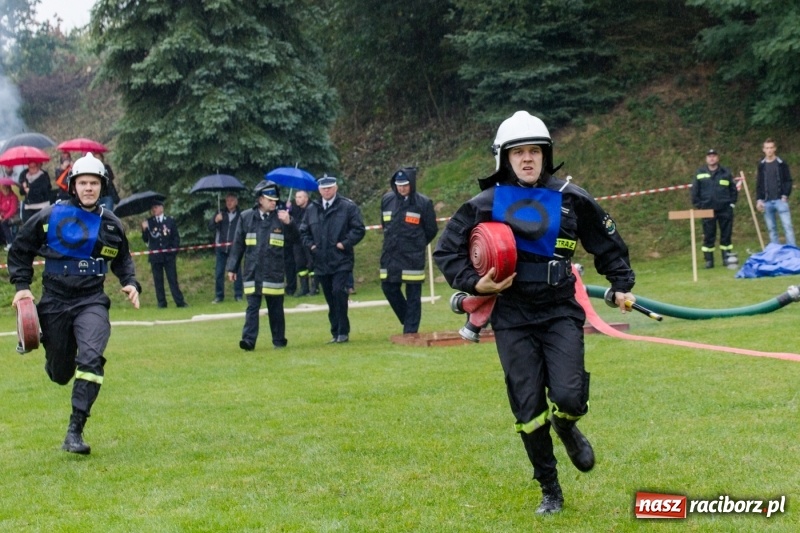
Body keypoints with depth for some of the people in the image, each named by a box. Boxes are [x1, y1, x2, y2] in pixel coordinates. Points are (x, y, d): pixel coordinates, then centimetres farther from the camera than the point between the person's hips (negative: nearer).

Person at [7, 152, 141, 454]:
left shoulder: (111, 224, 5)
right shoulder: (50, 217, -3)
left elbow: (122, 259, 22)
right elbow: (20, 251, 8)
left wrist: (131, 283, 6)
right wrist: (22, 285, -1)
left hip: (92, 302, 0)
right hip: (55, 302, 0)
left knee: (91, 359, -23)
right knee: (59, 373, 8)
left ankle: (75, 431, -20)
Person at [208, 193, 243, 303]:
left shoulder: (240, 215, 1)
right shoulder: (220, 214, 8)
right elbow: (210, 228, 0)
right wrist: (215, 220, -20)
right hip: (221, 247, 2)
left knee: (237, 271, 2)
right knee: (219, 272, 3)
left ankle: (238, 295, 8)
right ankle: (219, 296, 9)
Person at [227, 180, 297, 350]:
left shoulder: (281, 217, 2)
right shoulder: (246, 217, 4)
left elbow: (295, 238, -2)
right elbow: (238, 244, 7)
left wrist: (288, 223, -19)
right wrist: (232, 267, 6)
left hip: (274, 272, 0)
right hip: (252, 271, 0)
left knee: (275, 308, 7)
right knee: (252, 306, -4)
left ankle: (279, 340, 16)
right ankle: (248, 340, -8)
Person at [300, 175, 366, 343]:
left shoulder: (348, 207, -1)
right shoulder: (312, 209, 12)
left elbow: (359, 229, -3)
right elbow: (304, 231, 21)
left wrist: (345, 243, -12)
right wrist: (310, 245, 4)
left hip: (341, 261, -5)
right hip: (321, 262, 5)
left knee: (338, 292, -18)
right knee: (330, 299, 9)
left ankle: (343, 331, -10)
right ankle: (336, 333, 16)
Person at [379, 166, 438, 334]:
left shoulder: (423, 203, -8)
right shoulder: (387, 200, 5)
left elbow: (431, 230, 2)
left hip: (413, 257, -4)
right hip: (390, 255, 5)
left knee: (413, 294, 0)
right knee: (389, 288, 7)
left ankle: (411, 331, 6)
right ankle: (408, 320, 26)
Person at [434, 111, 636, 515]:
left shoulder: (570, 199, 1)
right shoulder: (486, 204, -1)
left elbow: (607, 242, 15)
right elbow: (446, 250, 6)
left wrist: (621, 284, 9)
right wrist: (473, 284, -7)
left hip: (561, 311, 0)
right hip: (512, 318, 0)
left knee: (568, 397, -15)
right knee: (528, 410, 1)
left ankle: (566, 428, 24)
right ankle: (550, 492, 17)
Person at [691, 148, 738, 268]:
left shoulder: (726, 173, 7)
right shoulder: (700, 173, 6)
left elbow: (733, 189, 10)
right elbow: (695, 192, 6)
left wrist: (732, 203, 1)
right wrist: (698, 206, 0)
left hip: (725, 209, 0)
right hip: (707, 209, 0)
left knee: (726, 235, 4)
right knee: (708, 236, 1)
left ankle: (726, 258, 12)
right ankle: (708, 260, 6)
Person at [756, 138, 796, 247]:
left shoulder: (781, 164, 4)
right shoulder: (761, 165, 11)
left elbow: (788, 181, 2)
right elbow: (759, 184, 12)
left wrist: (785, 195, -10)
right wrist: (759, 199, 2)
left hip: (780, 200, -3)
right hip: (767, 202, 3)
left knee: (787, 226, -10)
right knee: (771, 229, 5)